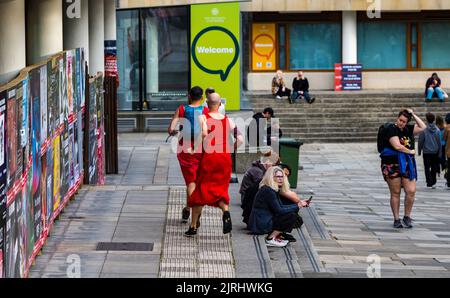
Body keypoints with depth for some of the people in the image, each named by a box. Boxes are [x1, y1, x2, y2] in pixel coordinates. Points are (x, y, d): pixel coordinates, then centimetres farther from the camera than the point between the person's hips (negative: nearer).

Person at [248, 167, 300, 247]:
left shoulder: (274, 190, 14)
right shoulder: (268, 191, -16)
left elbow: (281, 207, 16)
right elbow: (278, 210, -18)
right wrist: (297, 207, -12)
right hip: (260, 225, -10)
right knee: (292, 216, -15)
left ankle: (277, 235, 3)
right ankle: (271, 239, -12)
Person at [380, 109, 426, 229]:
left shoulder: (409, 129, 12)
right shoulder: (392, 129, -6)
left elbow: (423, 127, 6)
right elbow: (397, 146, -14)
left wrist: (413, 115, 4)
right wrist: (410, 151, -2)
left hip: (408, 164, 5)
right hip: (392, 164, -5)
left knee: (411, 191, -7)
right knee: (395, 193, 2)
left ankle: (407, 217, 9)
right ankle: (396, 219, 9)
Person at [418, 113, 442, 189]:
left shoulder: (424, 130, -12)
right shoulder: (437, 130, -4)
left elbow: (420, 141, -6)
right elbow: (439, 142, 2)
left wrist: (419, 151, 5)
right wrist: (439, 152, 11)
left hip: (426, 152, -3)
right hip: (435, 152, 3)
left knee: (427, 168, 3)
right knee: (434, 168, 15)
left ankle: (429, 182, -5)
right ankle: (433, 182, 21)